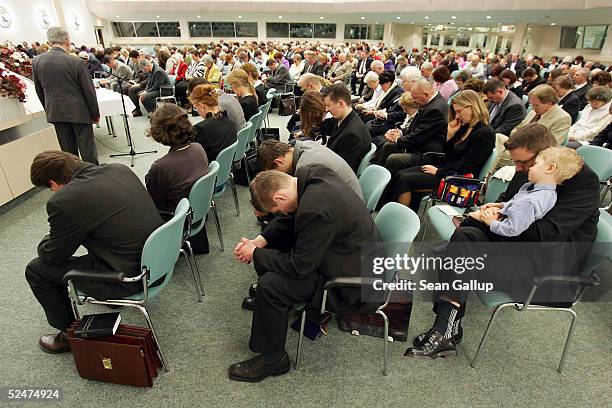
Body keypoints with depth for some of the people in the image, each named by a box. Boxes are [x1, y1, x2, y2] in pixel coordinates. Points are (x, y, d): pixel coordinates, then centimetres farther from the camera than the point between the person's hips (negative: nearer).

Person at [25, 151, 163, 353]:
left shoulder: (63, 201, -19)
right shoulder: (120, 169, 1)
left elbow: (52, 257, -2)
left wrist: (46, 241, 21)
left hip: (129, 277, -7)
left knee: (36, 270, 12)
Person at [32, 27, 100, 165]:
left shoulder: (36, 61, 1)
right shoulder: (77, 62, -14)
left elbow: (39, 91, 10)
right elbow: (89, 91, -9)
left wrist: (49, 110, 21)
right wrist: (95, 114, 2)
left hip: (55, 112, 5)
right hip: (79, 112, -4)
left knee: (68, 151, 12)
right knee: (87, 149, 3)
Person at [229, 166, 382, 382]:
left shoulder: (315, 209, -33)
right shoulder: (312, 174, -6)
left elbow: (299, 265, -22)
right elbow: (294, 220, 10)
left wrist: (255, 254, -9)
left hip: (352, 276, -9)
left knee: (269, 285, -16)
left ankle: (273, 359, 6)